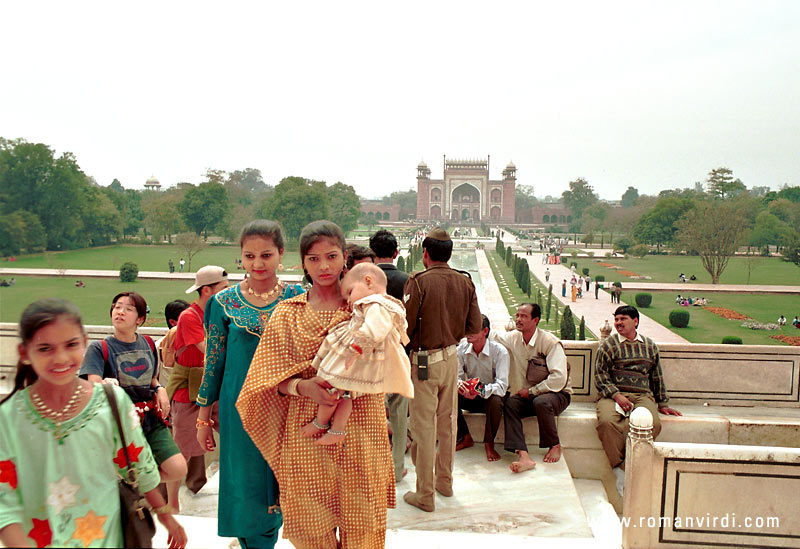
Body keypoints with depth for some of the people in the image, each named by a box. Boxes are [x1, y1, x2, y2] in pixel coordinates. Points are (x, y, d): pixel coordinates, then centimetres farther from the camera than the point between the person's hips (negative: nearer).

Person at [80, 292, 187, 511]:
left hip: (151, 417, 3)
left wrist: (160, 389, 3)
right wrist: (106, 384, -38)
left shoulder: (148, 344, 9)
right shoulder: (99, 348, -4)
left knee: (179, 470, -8)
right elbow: (93, 386, -16)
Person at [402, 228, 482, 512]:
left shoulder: (418, 282, -16)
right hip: (452, 358, 5)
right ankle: (445, 481, 34)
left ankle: (425, 495, 15)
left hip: (424, 361, -5)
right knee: (447, 422, 18)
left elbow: (406, 327, -15)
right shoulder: (465, 282, -1)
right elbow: (474, 326, 3)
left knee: (424, 428, 4)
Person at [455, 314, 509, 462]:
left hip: (491, 396, -4)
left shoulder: (499, 351, -19)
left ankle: (489, 443, -12)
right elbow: (456, 375, -8)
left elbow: (502, 385, -27)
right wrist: (459, 384, -33)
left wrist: (482, 390, -46)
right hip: (469, 397, 4)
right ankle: (465, 438, -3)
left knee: (496, 400, -38)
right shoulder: (462, 348, -6)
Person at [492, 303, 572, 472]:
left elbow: (559, 378, -22)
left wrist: (531, 391, -19)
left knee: (541, 402, -37)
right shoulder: (513, 338, 3)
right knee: (510, 404, -25)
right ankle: (523, 456, -39)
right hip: (529, 395, 5)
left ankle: (555, 446, -10)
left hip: (557, 393, -5)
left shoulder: (550, 342, -15)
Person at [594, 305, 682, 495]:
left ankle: (626, 468, -22)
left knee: (653, 423, -32)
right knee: (606, 422, -35)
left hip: (642, 395, 2)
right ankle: (619, 468, -19)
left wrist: (662, 405, 23)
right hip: (612, 395, -2)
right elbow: (600, 376, 3)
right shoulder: (608, 345, 10)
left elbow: (657, 378, 26)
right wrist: (616, 395, -12)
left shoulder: (650, 346, 20)